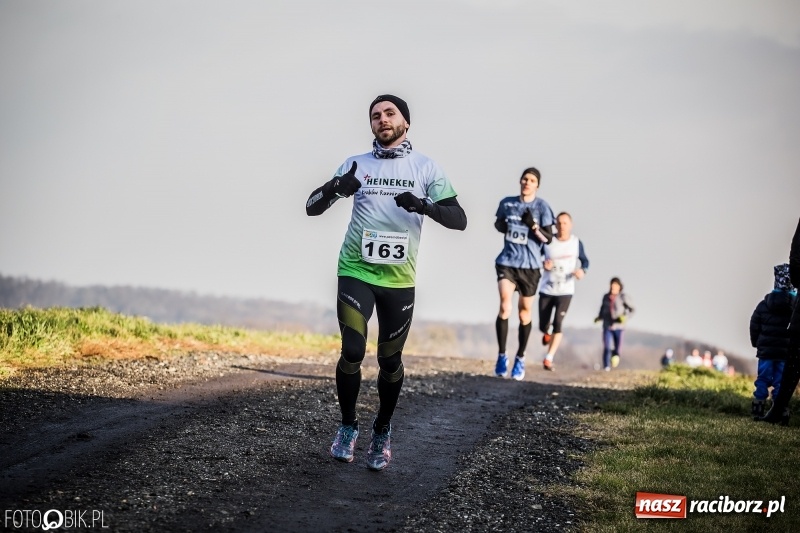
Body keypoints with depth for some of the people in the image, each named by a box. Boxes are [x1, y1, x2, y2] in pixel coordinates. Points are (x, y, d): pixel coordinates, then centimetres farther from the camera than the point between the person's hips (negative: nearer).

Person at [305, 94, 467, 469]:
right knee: (352, 353, -11)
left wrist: (424, 206, -23)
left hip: (399, 279, 0)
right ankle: (348, 426, 11)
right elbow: (312, 208, 3)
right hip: (356, 272, 0)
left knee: (390, 360, 6)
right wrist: (337, 188, -18)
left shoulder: (425, 168, 2)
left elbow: (458, 220, -3)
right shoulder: (356, 165, 5)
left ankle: (382, 431, 28)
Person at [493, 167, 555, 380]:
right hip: (507, 261, 1)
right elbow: (498, 223, 21)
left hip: (530, 266, -1)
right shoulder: (507, 203, 4)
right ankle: (502, 355, -6)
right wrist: (501, 226, -2)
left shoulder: (541, 207, -4)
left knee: (525, 312, 10)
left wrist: (533, 226, -23)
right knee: (505, 307, -17)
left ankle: (520, 358, 26)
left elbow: (548, 238, -6)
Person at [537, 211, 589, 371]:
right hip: (546, 290, 1)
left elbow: (584, 260, 8)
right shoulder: (547, 241, -5)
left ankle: (549, 358, -11)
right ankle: (547, 333, 43)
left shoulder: (576, 243, -4)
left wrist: (582, 270, -14)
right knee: (543, 326, 5)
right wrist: (543, 265, -17)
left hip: (565, 291, -1)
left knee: (557, 324, -15)